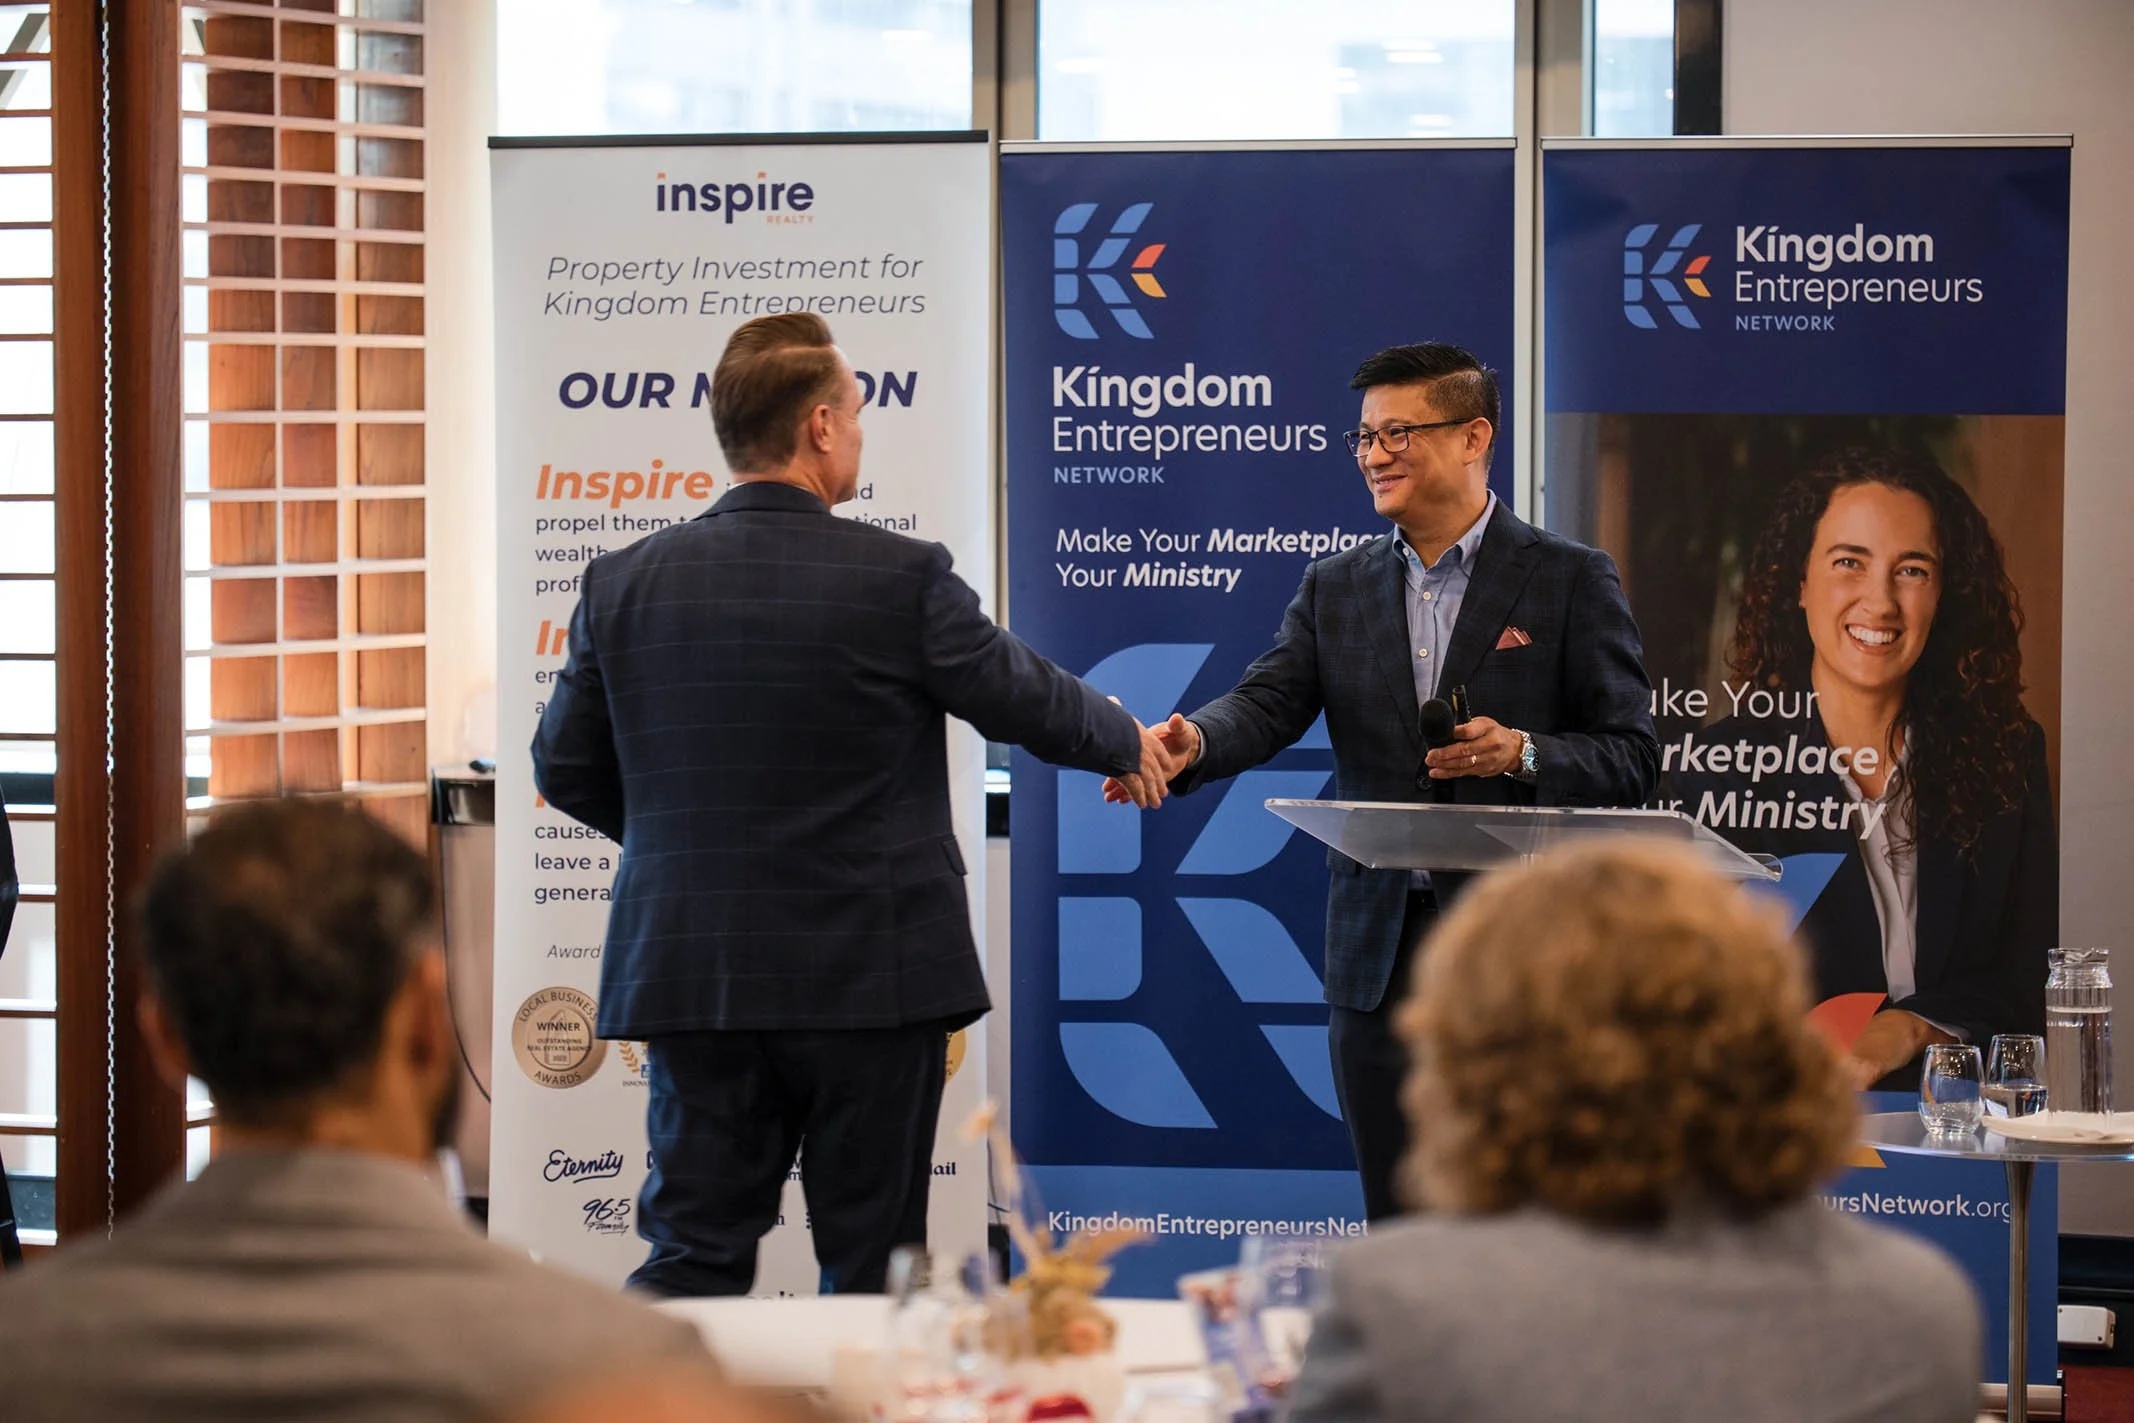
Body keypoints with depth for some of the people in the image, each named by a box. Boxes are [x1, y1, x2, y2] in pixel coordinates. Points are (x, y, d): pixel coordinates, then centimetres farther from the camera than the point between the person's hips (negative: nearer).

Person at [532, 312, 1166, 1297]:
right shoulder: (900, 578, -11)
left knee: (693, 1252, 6)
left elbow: (566, 772, 9)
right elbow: (1024, 698, 4)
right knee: (872, 1262, 8)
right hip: (870, 978, -3)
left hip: (691, 981, 3)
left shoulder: (622, 585, -1)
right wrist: (1125, 743, 25)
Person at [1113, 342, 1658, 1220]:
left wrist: (1521, 753, -19)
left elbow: (1630, 760, -1)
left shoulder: (1571, 579, 2)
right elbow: (1267, 703, -2)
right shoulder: (1335, 589, 14)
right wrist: (1192, 742, -24)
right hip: (1380, 950, 4)